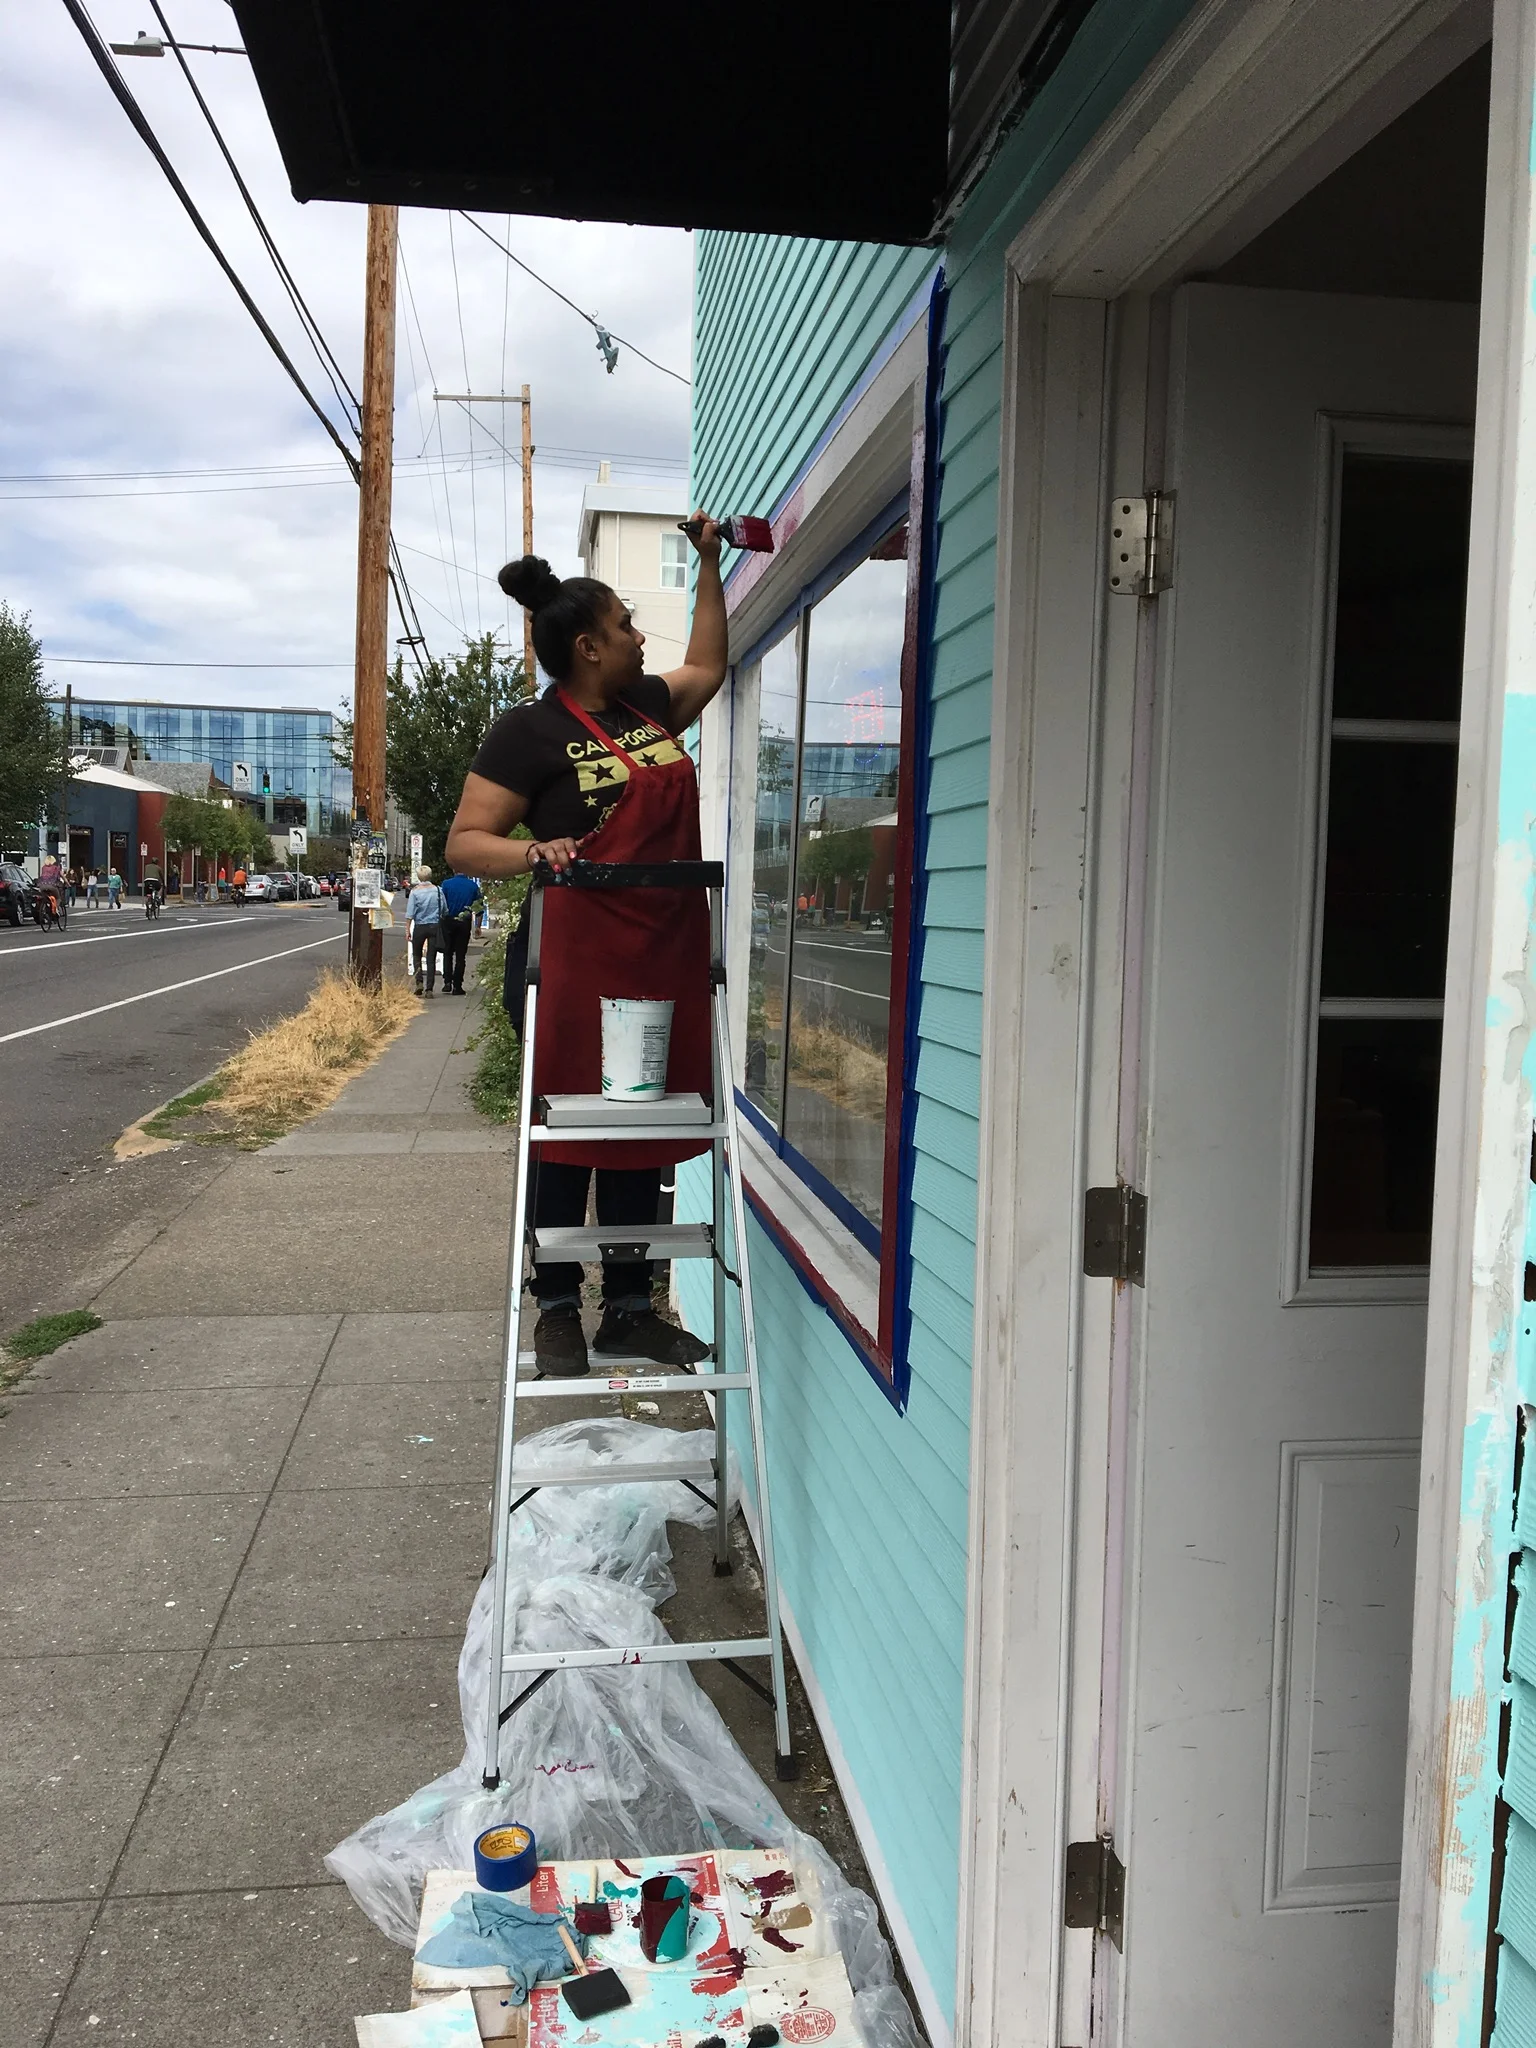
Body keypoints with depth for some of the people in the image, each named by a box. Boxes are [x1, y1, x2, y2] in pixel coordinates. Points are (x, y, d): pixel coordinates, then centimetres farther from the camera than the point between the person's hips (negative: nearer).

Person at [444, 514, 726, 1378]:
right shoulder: (532, 731, -6)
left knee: (642, 1139, 10)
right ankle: (558, 1312, 17)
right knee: (566, 1136, 3)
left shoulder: (649, 706, 14)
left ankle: (630, 1311, 21)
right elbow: (466, 842, -8)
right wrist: (531, 852, -27)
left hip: (664, 963, 7)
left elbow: (708, 667, 34)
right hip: (574, 964, -6)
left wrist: (710, 562, 34)